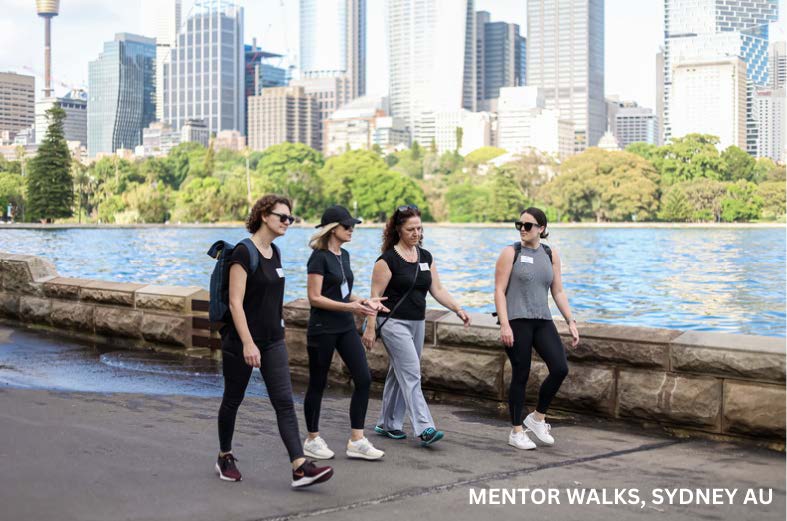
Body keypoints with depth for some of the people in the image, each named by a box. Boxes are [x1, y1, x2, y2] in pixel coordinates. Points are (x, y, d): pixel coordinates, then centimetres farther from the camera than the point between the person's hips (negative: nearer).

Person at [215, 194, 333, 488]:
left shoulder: (274, 252, 10)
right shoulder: (244, 252, -14)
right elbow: (235, 302, -19)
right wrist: (248, 343, -25)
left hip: (273, 340, 7)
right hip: (241, 341, -7)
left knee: (284, 402, -4)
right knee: (233, 399, 10)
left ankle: (300, 468, -12)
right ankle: (225, 458, 30)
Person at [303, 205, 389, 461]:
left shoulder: (344, 255, 11)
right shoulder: (319, 257, -13)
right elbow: (315, 298, -17)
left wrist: (362, 301, 3)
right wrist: (350, 307, -22)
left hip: (346, 327, 8)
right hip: (323, 328, -8)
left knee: (363, 379, -1)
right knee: (317, 384, 5)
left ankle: (356, 441, 4)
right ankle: (312, 440, 19)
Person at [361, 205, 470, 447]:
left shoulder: (425, 257, 9)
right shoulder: (388, 259, -11)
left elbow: (437, 290, 9)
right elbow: (375, 296, -11)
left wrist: (458, 309, -4)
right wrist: (370, 327, -14)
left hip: (417, 323, 7)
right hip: (393, 322, -7)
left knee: (399, 374, 13)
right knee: (411, 374, -14)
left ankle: (387, 424, 23)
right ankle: (424, 429, -17)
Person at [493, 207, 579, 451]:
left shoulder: (551, 254, 10)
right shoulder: (511, 252, -2)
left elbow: (558, 292, 13)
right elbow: (500, 291, -6)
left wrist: (571, 322, 6)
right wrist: (504, 325, -15)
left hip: (542, 321, 4)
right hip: (517, 321, -4)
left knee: (560, 368, -9)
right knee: (521, 375, -1)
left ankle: (537, 417, 12)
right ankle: (516, 432, 12)